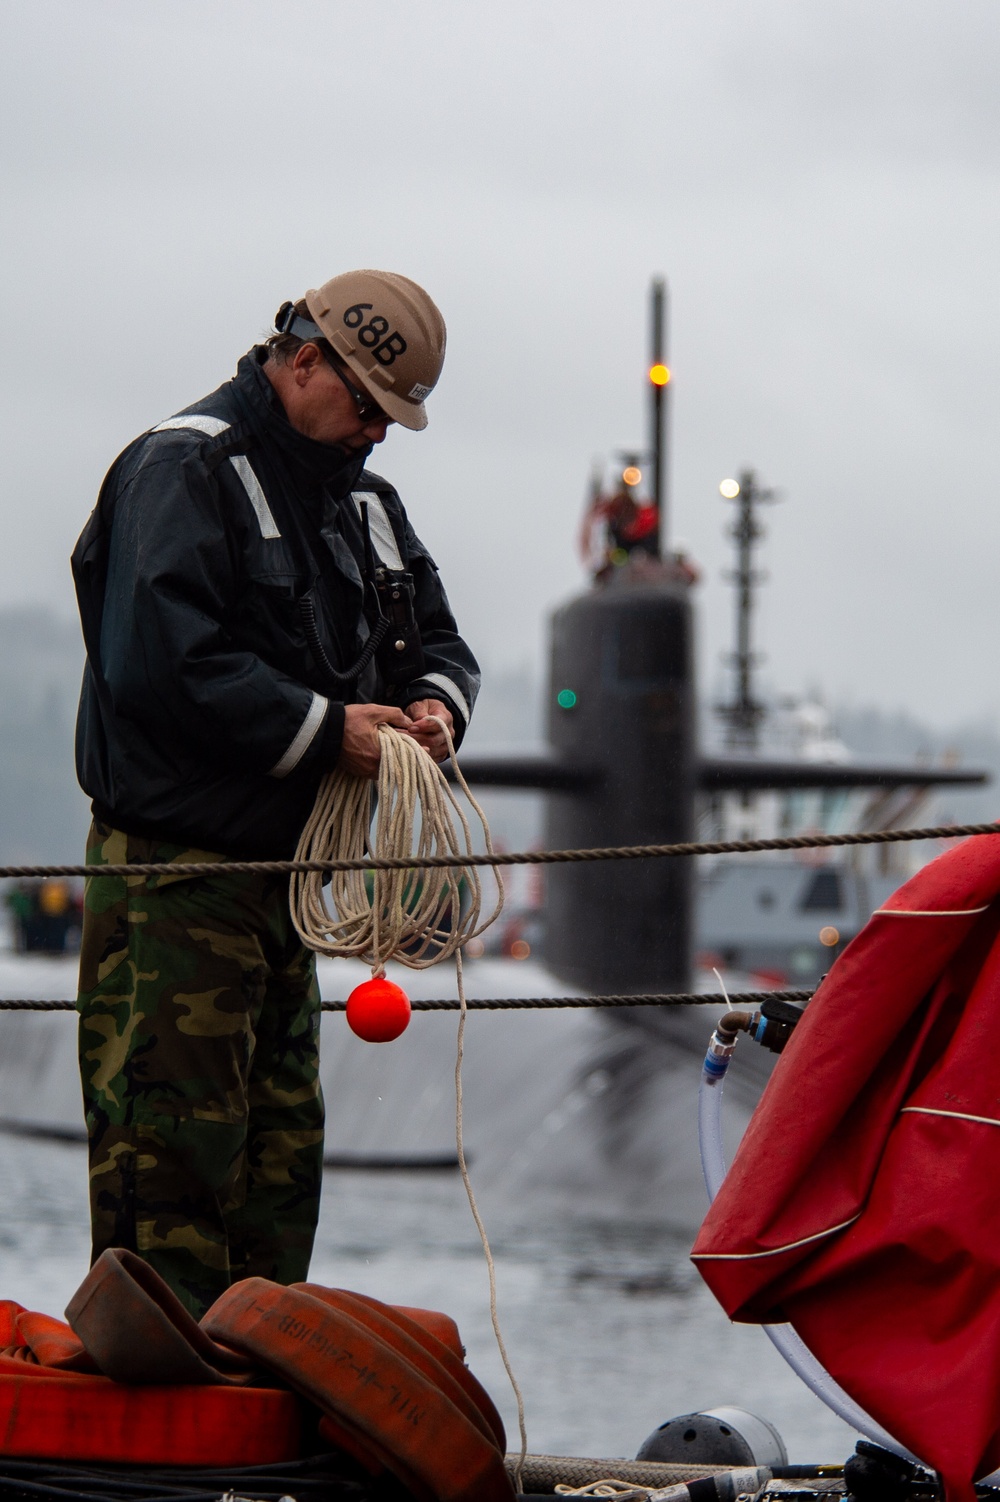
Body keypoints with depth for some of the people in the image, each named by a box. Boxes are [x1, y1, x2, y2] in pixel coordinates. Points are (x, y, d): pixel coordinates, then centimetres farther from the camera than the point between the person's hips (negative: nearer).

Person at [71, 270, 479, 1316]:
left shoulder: (360, 499, 17)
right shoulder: (183, 469, -11)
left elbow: (433, 636, 22)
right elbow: (162, 661, -23)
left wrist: (435, 700, -3)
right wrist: (324, 730, -20)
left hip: (280, 867, 9)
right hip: (173, 870, -9)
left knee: (281, 1140, 11)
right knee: (176, 1133, -11)